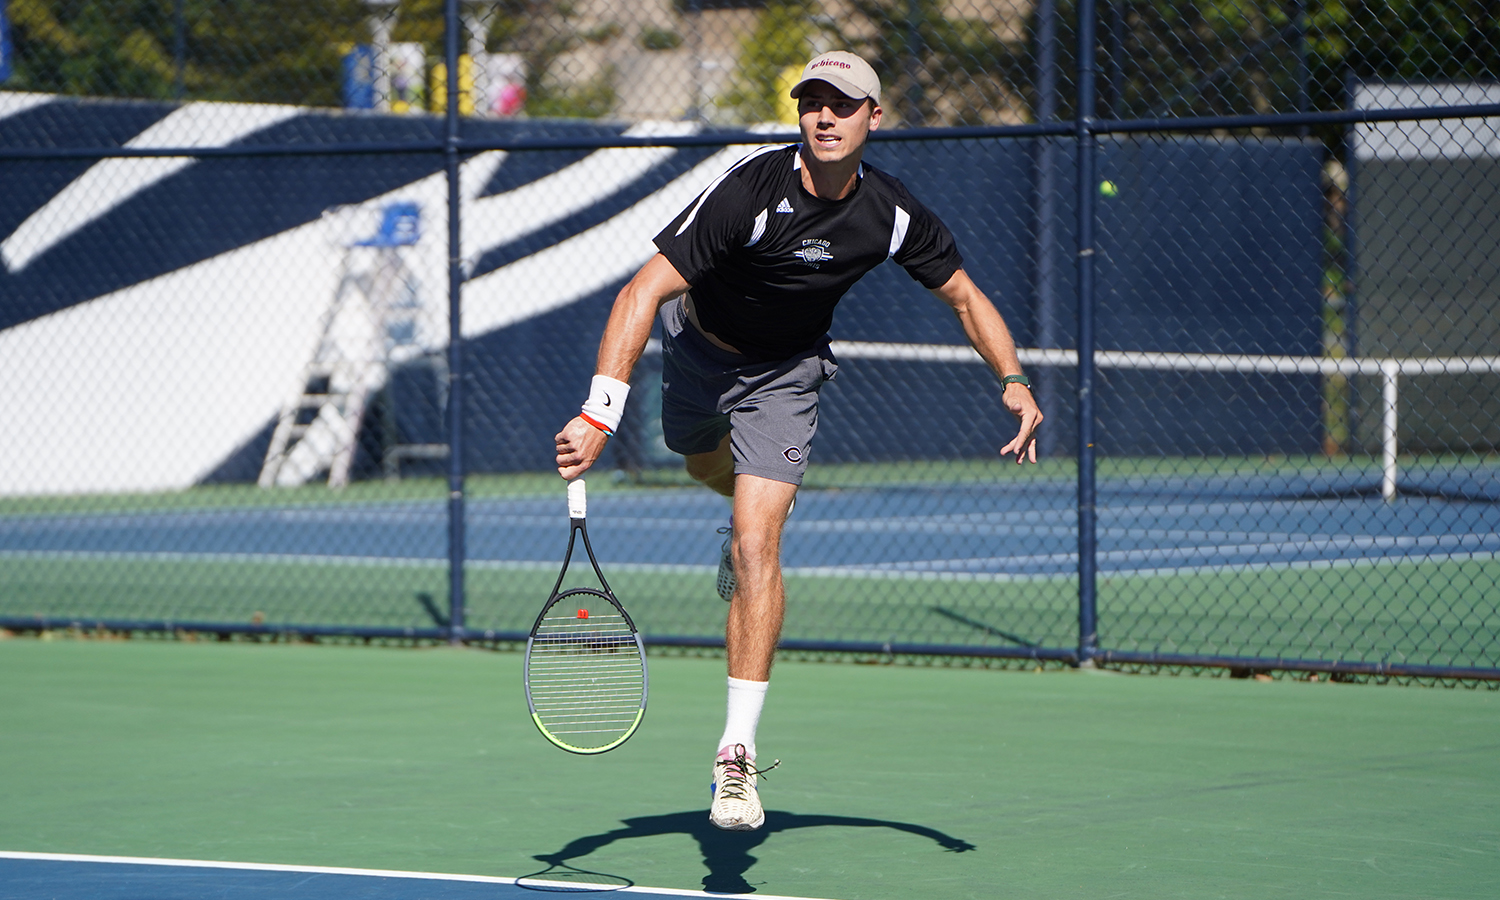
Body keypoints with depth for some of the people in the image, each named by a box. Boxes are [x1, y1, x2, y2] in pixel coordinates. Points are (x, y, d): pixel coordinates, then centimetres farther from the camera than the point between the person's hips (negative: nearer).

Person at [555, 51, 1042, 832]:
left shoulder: (893, 216, -22)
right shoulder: (752, 189, -34)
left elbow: (964, 296, -2)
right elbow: (647, 288, -38)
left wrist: (1013, 379, -18)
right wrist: (599, 413, -48)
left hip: (785, 372, 0)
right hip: (698, 345, 0)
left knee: (756, 548, -16)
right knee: (707, 464, 29)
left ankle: (738, 752, -16)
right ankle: (754, 510, 68)